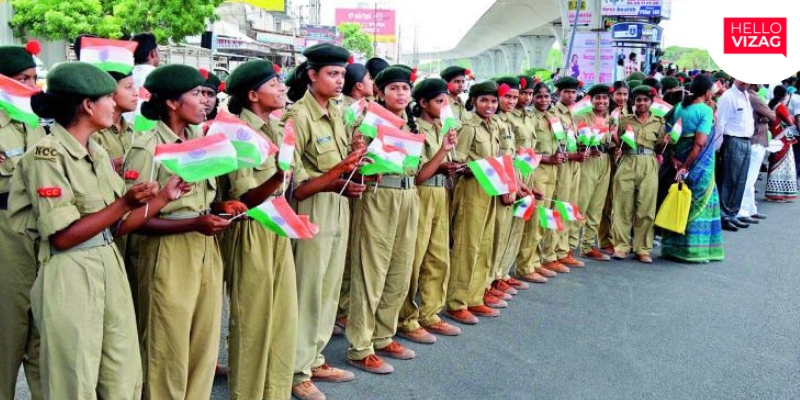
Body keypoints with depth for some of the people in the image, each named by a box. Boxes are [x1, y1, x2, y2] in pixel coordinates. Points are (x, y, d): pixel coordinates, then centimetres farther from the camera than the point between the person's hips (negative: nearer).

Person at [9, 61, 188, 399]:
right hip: (70, 279, -7)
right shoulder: (48, 155, -13)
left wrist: (163, 197, 3)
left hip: (111, 270, 7)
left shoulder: (99, 154, 10)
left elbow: (116, 228, 10)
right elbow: (62, 236, -18)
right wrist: (124, 203, -21)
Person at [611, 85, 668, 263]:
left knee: (646, 208, -1)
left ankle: (642, 249, 7)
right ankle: (621, 245, 5)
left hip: (648, 166, 1)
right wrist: (614, 137, -8)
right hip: (627, 164, 0)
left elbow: (658, 149, 14)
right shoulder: (625, 120, 10)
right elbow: (619, 145, 12)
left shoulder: (658, 122, 12)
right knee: (623, 206, -3)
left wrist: (664, 142, -5)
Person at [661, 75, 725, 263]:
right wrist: (686, 167, -16)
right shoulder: (706, 110, -11)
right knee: (698, 203, 3)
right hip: (698, 163, -6)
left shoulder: (680, 107, 7)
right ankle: (693, 250, 6)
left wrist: (673, 157, -2)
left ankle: (673, 247, 18)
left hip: (680, 160, 6)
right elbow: (700, 142, -19)